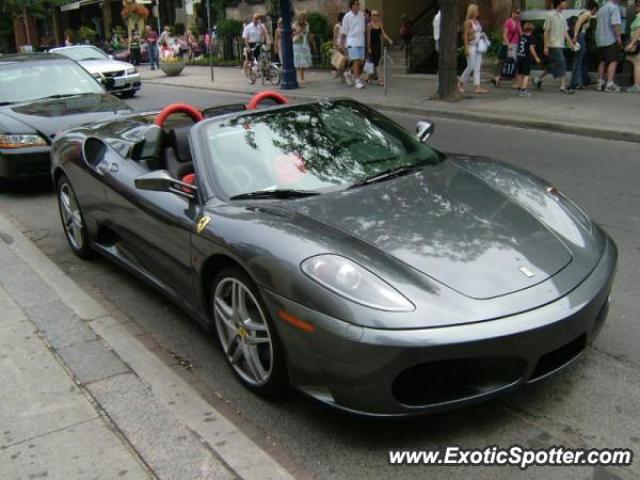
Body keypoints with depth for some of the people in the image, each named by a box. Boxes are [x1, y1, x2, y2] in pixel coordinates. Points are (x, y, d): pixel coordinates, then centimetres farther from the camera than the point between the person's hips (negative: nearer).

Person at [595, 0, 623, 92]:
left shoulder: (601, 9, 18)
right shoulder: (614, 8, -9)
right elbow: (616, 24, -19)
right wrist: (619, 38, -17)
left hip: (600, 40, 8)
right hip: (611, 39, -8)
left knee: (603, 61, 15)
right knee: (613, 61, -9)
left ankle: (600, 82, 15)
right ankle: (610, 84, -17)